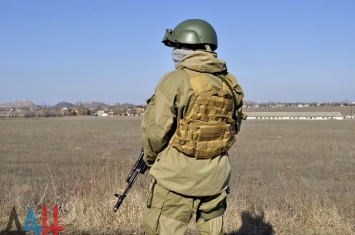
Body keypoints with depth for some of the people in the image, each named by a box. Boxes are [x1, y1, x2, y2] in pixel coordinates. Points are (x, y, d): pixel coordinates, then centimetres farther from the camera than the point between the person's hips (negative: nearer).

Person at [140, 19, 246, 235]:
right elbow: (235, 126, 13)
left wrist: (151, 158, 6)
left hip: (178, 174, -6)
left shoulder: (175, 80, -14)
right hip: (216, 173, 6)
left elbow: (156, 129, -13)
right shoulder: (229, 82, 5)